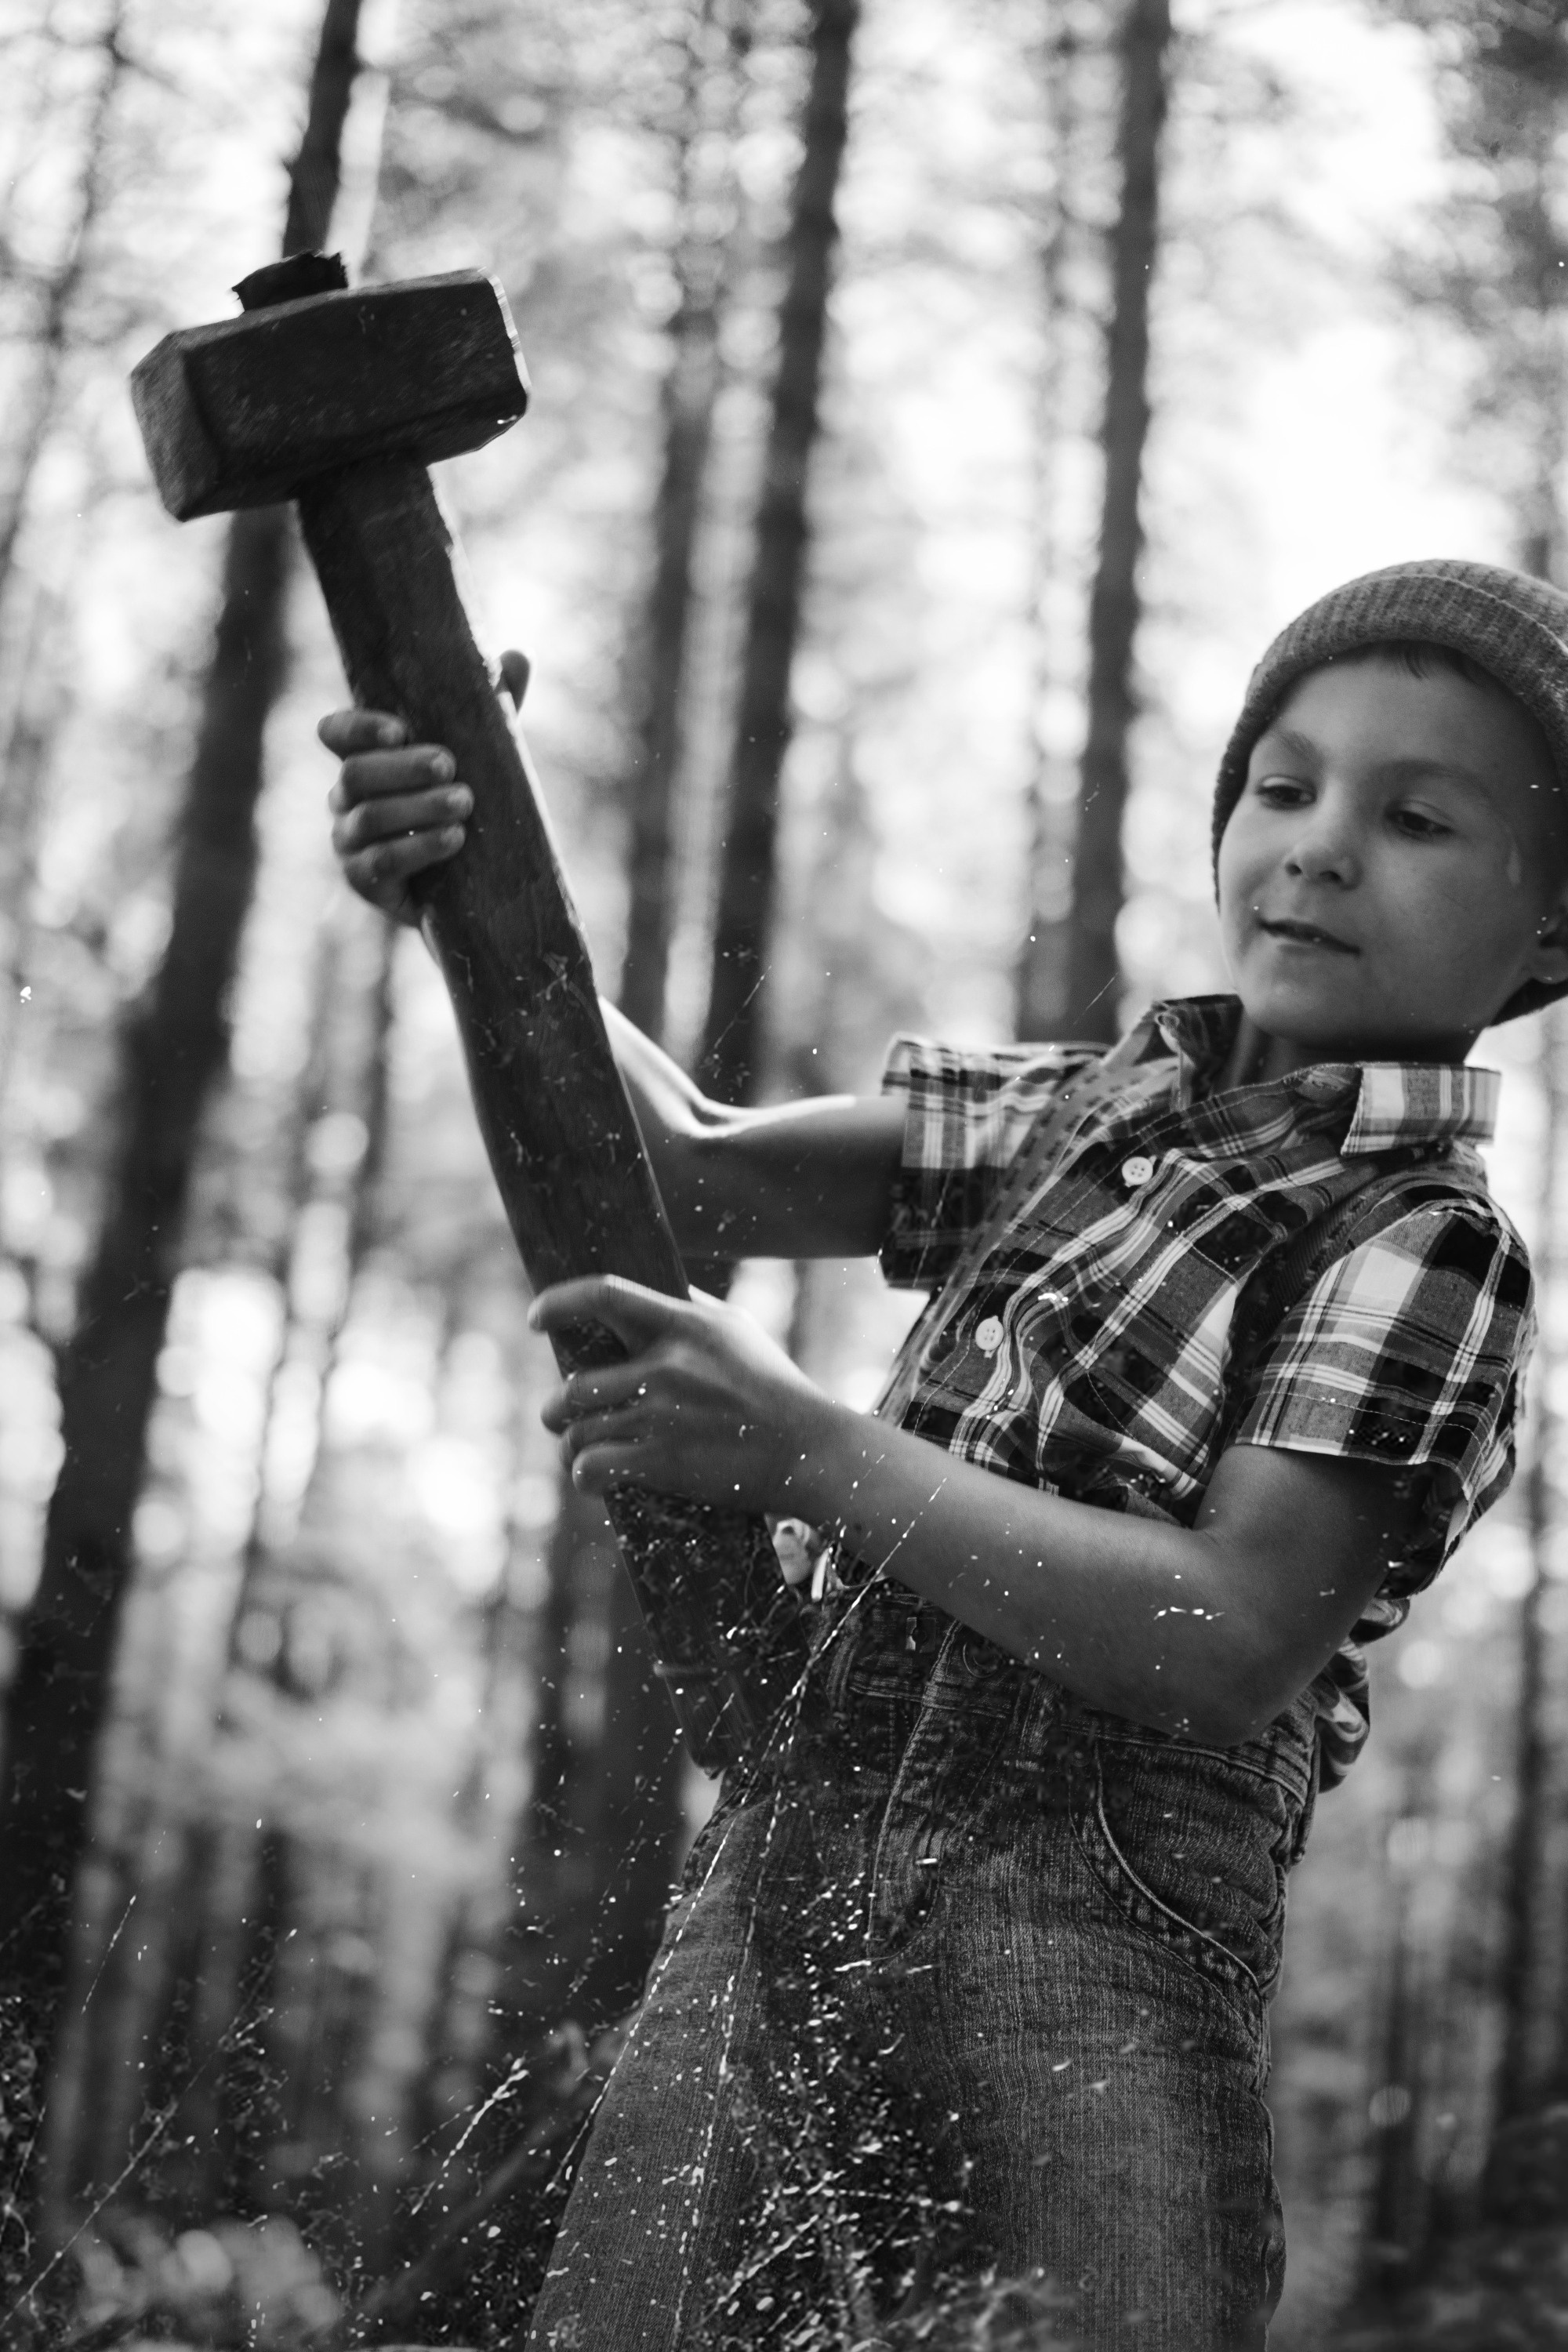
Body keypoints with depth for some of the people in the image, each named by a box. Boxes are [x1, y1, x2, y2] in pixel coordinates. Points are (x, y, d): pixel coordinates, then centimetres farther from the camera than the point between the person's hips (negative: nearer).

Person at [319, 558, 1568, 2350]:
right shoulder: (1069, 1113, 18)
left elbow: (1236, 1640, -13)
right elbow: (692, 1166, 12)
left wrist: (807, 1455, -15)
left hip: (1088, 1932, -5)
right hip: (786, 1873, 5)